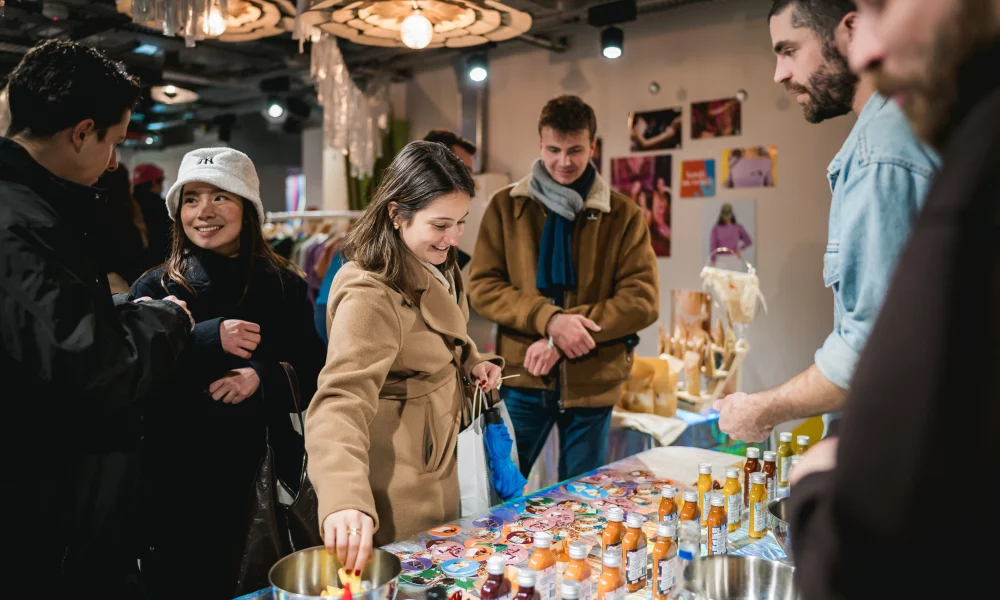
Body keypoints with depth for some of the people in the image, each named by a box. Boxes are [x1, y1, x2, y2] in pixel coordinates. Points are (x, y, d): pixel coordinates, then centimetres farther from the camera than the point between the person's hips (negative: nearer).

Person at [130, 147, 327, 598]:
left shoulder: (284, 287, 0)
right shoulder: (155, 288, -1)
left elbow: (312, 376, -2)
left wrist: (262, 378, -20)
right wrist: (208, 339, -22)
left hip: (256, 479, 0)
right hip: (172, 477, 0)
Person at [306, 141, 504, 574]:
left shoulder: (435, 269, 1)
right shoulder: (370, 294, -29)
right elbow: (341, 401, -41)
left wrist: (470, 361, -1)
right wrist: (346, 499, -56)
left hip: (436, 463, 9)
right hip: (397, 482, -9)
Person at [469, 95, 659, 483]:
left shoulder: (624, 215, 0)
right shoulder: (506, 207, 2)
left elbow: (643, 300, -7)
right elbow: (482, 286, -3)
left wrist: (563, 337, -17)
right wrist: (549, 319, -20)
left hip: (592, 383, 0)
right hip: (523, 378, 0)